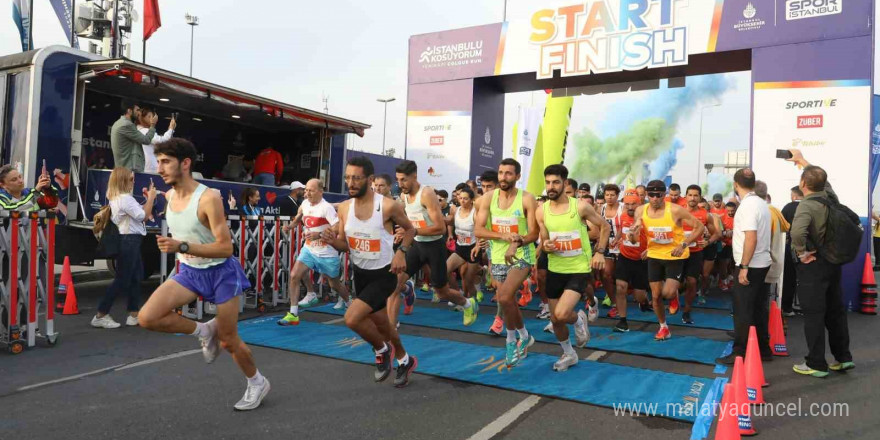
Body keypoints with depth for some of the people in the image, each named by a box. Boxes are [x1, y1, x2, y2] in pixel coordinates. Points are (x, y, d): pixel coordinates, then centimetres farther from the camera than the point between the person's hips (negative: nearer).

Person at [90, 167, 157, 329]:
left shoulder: (117, 198, 14)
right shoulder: (125, 198, -18)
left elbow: (138, 212, 17)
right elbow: (143, 216, -17)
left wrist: (148, 199, 12)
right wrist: (151, 198, -8)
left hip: (129, 240, 11)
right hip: (129, 241, -11)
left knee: (136, 278, 14)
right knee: (122, 280, -5)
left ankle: (134, 315, 18)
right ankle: (100, 316, 2)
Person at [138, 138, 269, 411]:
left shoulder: (209, 198, -25)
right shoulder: (168, 196, -3)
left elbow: (226, 247, -28)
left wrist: (182, 247, -35)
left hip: (221, 272, -6)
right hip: (189, 272, 6)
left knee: (229, 341, 5)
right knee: (147, 318, -15)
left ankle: (258, 383, 32)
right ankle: (204, 331, 9)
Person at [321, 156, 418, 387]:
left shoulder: (388, 206, -20)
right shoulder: (344, 208, -6)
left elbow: (410, 229, -2)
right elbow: (345, 245, 3)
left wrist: (401, 252, -18)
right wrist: (333, 241, -19)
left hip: (384, 274, -6)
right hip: (360, 272, 6)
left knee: (352, 318, -21)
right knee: (380, 323, 20)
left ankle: (382, 350, 9)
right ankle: (405, 361, 46)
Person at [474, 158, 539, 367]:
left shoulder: (527, 199, -10)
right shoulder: (488, 198, -1)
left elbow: (534, 233, -11)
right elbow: (478, 230, -7)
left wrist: (517, 244, -30)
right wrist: (504, 236, -22)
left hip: (521, 256, -4)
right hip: (498, 257, 5)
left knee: (504, 297, -21)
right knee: (508, 301, 13)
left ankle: (513, 340, 3)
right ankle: (522, 337, 34)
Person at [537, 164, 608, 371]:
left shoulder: (581, 206, -13)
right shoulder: (541, 211, -4)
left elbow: (605, 227, 2)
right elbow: (544, 242, 5)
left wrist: (599, 252, -8)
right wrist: (546, 246, -19)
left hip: (579, 269, -4)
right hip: (555, 269, 4)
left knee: (561, 315, -20)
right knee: (555, 320, 11)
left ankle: (579, 319, 17)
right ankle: (568, 354, 37)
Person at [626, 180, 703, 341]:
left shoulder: (675, 210, -22)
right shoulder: (640, 211, -10)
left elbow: (699, 227, -15)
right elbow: (633, 240, -1)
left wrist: (684, 244, -26)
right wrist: (632, 233, -26)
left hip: (675, 256, -4)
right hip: (654, 256, 4)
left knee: (668, 293, -17)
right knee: (656, 295, 8)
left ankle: (674, 296, 22)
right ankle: (663, 327, 31)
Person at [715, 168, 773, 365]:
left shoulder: (747, 205, -18)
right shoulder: (761, 203, 11)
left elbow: (751, 239, -24)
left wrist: (744, 267, -22)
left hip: (750, 266, -9)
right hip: (762, 263, 9)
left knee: (743, 311, -2)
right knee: (758, 310, 15)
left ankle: (740, 353, 4)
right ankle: (763, 350, 23)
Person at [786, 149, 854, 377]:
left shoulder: (807, 205, -22)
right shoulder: (830, 195, 0)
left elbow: (797, 231, -41)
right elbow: (821, 178, 23)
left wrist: (802, 252, -23)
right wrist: (801, 160, 33)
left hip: (813, 264, -8)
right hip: (832, 262, 8)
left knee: (813, 314, 0)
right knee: (835, 310, 17)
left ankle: (816, 364, 7)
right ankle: (843, 357, 28)